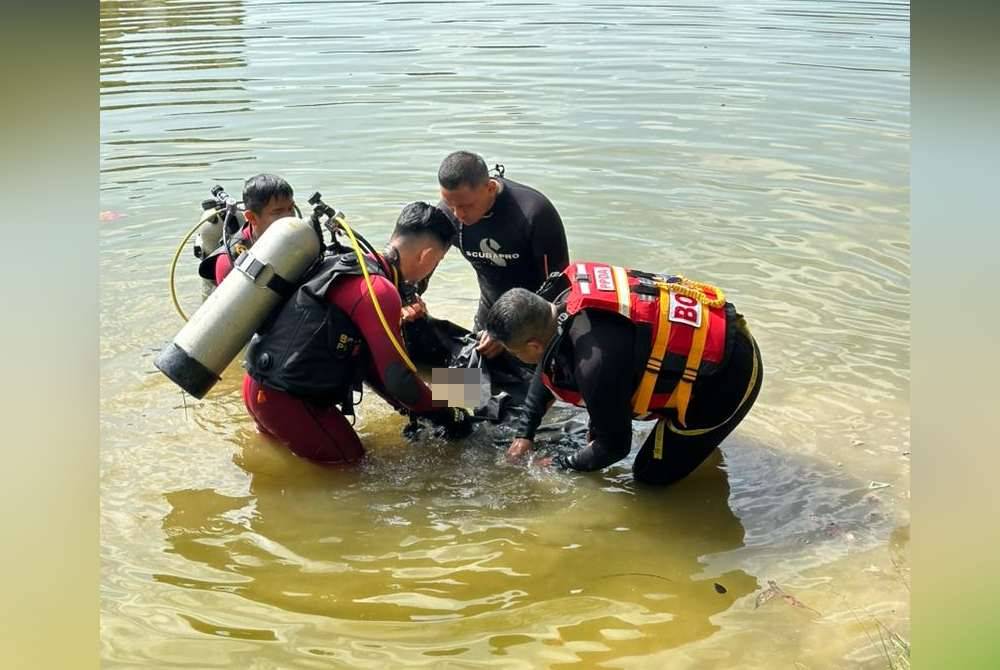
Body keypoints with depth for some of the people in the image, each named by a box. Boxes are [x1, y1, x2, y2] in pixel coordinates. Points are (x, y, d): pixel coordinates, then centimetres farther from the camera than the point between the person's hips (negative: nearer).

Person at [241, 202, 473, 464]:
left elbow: (366, 358, 16)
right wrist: (446, 415, -4)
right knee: (349, 460, 6)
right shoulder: (380, 290, -20)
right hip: (284, 397, -10)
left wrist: (414, 409, 15)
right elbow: (397, 377, -19)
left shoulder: (353, 265, 10)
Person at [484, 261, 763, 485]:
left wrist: (558, 466, 1)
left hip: (728, 375, -8)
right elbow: (549, 366, 14)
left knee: (651, 477, 3)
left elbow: (616, 446, -15)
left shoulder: (596, 362, -32)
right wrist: (525, 433, 19)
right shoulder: (571, 297, -8)